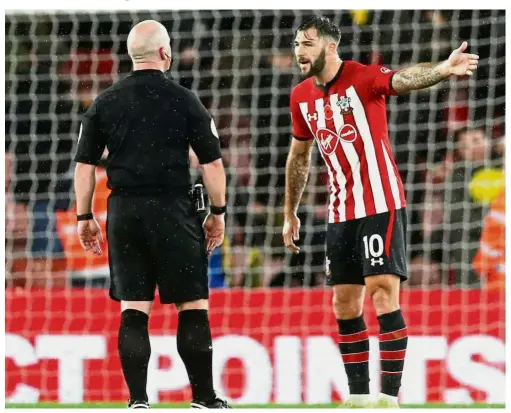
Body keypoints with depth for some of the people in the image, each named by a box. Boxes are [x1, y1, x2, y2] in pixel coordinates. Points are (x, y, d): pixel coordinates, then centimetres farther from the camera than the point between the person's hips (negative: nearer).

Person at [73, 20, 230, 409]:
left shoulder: (105, 103, 6)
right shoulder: (183, 100, -3)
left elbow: (84, 165, 7)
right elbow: (212, 162, -3)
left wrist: (85, 217, 14)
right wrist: (218, 213, 8)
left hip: (124, 212, 3)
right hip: (172, 210, -3)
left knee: (133, 309, 5)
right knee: (192, 305, 4)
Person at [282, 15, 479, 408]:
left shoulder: (362, 78, -13)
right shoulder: (301, 97, 7)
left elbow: (404, 78, -33)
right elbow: (299, 157, 21)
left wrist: (443, 69, -54)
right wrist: (290, 214, 24)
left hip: (380, 206, -7)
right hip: (340, 213, 7)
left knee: (384, 297, -13)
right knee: (345, 306, 8)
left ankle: (390, 397, -12)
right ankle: (358, 397, 16)